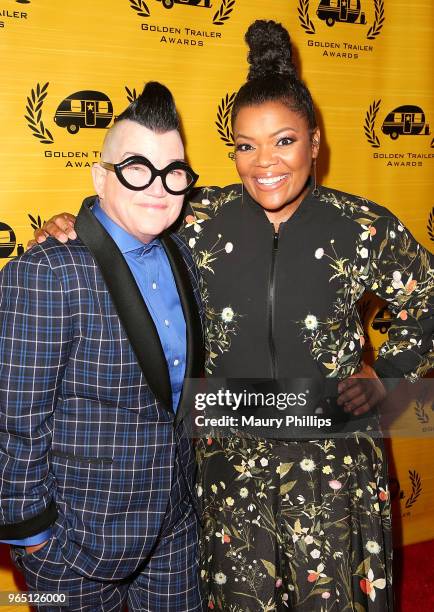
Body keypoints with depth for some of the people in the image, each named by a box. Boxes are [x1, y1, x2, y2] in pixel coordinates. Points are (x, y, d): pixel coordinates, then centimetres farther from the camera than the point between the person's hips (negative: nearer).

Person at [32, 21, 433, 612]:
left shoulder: (363, 227, -9)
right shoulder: (201, 219, -8)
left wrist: (385, 376, -1)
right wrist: (66, 229, -9)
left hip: (331, 458, 0)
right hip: (230, 459, 1)